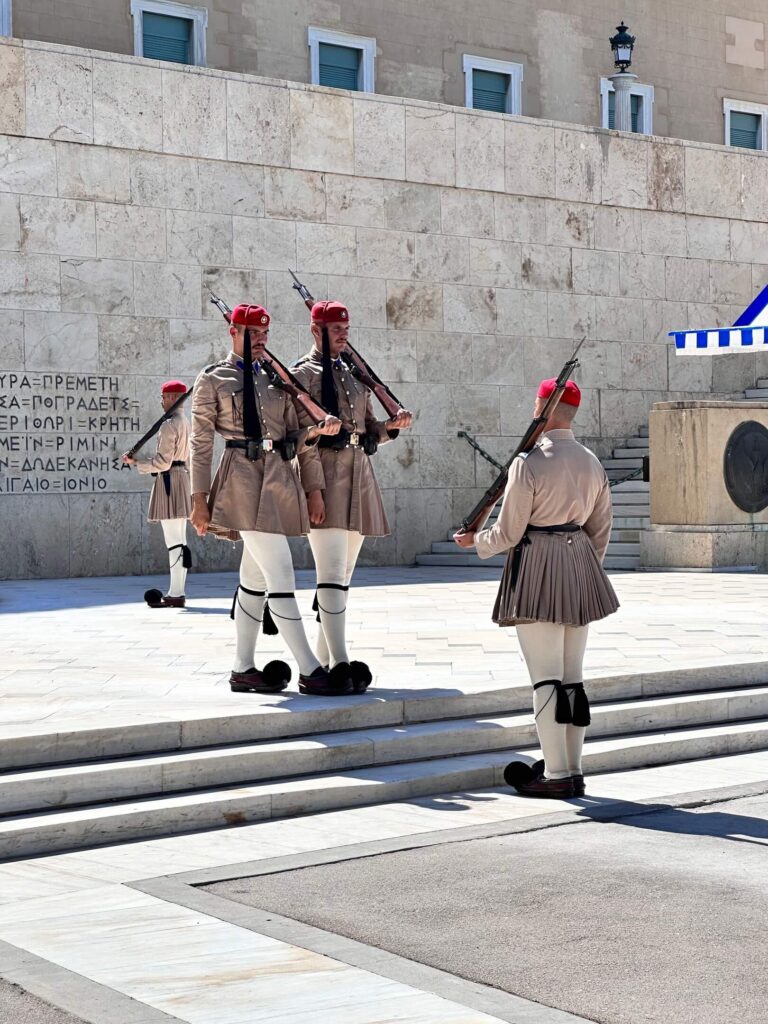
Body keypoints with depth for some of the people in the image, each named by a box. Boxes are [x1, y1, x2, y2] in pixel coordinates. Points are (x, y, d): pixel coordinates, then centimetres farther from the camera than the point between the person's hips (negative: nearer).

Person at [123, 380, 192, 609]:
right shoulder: (186, 423, 15)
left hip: (169, 480, -10)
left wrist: (137, 462, -8)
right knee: (179, 540, 11)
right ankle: (178, 592, 14)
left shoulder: (169, 424, -15)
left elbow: (163, 462, -19)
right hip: (183, 477, 10)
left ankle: (176, 594, -9)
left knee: (173, 541, -9)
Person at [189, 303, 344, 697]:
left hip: (279, 479, 6)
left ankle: (243, 670, 16)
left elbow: (293, 439, 15)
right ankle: (309, 670, -11)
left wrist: (317, 430, -6)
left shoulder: (276, 379, 17)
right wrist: (199, 499, -6)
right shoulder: (213, 379, 2)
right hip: (244, 479, -6)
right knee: (280, 573, -12)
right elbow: (201, 442, -1)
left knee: (256, 578, 10)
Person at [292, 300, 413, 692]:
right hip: (325, 476, -8)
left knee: (343, 573, 9)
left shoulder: (354, 375, 19)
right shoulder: (303, 373, -3)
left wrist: (394, 425, 1)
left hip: (358, 476, 8)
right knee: (332, 572, -14)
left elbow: (369, 429, 23)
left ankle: (324, 659, 16)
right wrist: (313, 489, -18)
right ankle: (340, 663, -19)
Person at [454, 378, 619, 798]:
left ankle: (556, 774, -2)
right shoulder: (592, 464, 7)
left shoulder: (528, 463, -14)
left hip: (537, 573, -7)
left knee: (546, 678, -3)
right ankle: (573, 771, 16)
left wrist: (474, 541, 9)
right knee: (572, 677, 12)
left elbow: (508, 533, -10)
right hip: (580, 570, 7)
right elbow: (601, 530, 12)